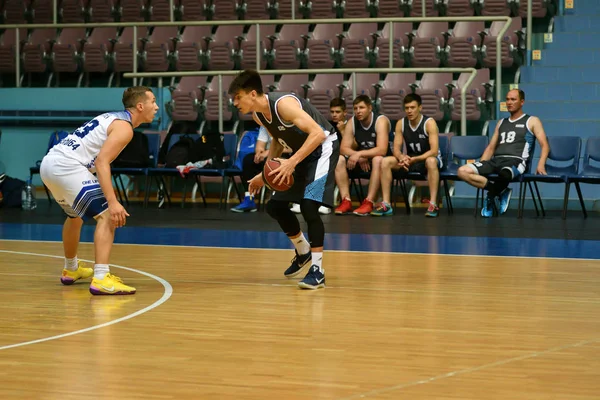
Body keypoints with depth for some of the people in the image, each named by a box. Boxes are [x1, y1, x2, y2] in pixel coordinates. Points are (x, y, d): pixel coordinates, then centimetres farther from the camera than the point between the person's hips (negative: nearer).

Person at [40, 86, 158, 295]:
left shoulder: (112, 118, 22)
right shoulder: (124, 127, -7)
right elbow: (101, 162, -19)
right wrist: (113, 202, -26)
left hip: (49, 162, 10)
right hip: (67, 167, -10)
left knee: (75, 215, 32)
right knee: (107, 215, -13)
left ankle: (71, 270, 50)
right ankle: (100, 280, -26)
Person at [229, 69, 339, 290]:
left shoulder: (283, 104, -30)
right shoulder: (257, 114, -3)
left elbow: (318, 133, -35)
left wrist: (292, 163, -40)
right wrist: (265, 174, 9)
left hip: (323, 146, -9)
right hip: (301, 151, 9)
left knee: (309, 206, -23)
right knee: (275, 206, 9)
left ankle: (317, 270, -16)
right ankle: (303, 251, 32)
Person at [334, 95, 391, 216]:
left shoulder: (381, 121, -22)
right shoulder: (352, 122, -7)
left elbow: (382, 150, -32)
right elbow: (344, 148, -11)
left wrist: (359, 154, -40)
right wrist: (359, 157, -29)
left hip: (379, 158, -5)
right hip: (361, 158, 5)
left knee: (377, 160, -39)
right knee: (339, 160, -18)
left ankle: (369, 202, -37)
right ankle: (346, 201, -22)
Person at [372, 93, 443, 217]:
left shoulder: (429, 123, -18)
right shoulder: (401, 124, -4)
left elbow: (434, 151, -26)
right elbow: (396, 149, -6)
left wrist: (414, 159, -39)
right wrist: (402, 157, -31)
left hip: (428, 158, -5)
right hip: (410, 159, 5)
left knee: (431, 161, -41)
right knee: (385, 162, -18)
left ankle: (433, 204, -40)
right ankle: (386, 204, -19)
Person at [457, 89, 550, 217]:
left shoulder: (532, 121, 11)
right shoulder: (501, 123, 27)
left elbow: (545, 145, 2)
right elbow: (491, 147, 27)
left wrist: (541, 164, -18)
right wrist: (480, 167, 10)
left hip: (516, 161, -6)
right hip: (495, 160, 6)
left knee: (504, 174, -46)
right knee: (463, 171, -20)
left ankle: (491, 197, -14)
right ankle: (500, 191, -13)